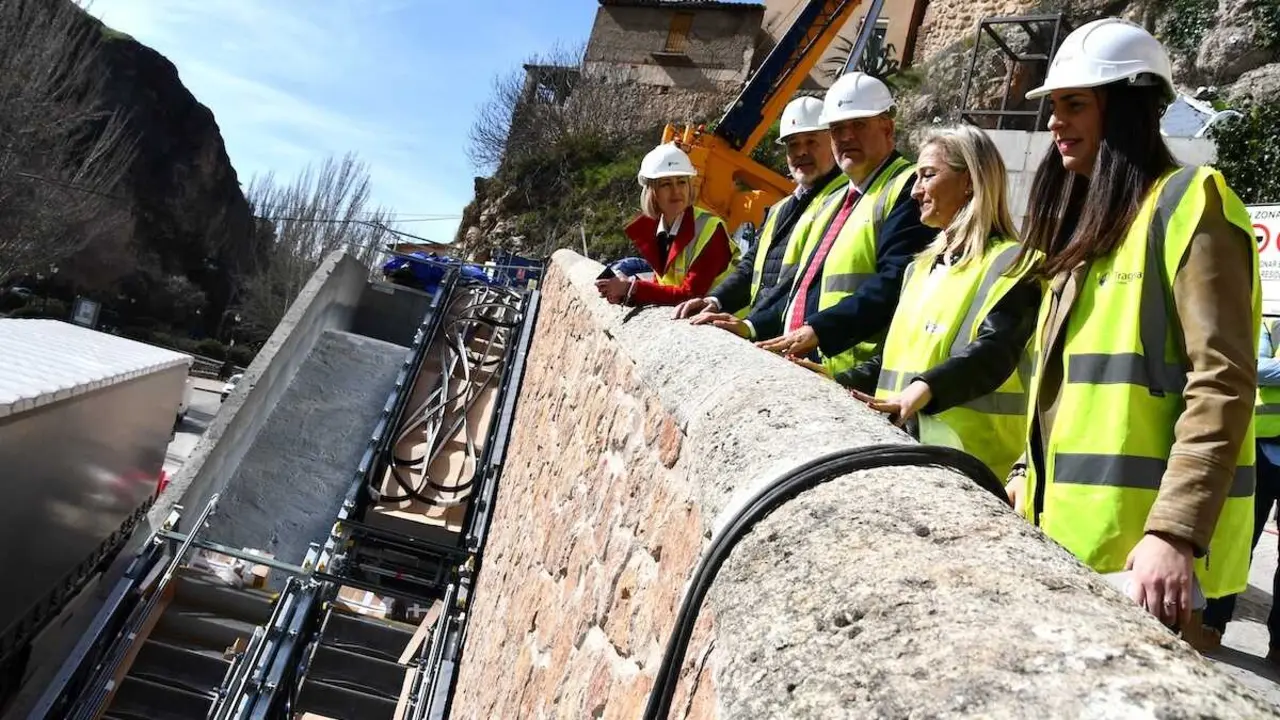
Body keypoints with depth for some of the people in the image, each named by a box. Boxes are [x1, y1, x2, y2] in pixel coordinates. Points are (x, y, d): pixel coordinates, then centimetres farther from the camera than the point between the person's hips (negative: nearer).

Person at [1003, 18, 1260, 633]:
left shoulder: (1186, 204, -8)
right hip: (1068, 526, 8)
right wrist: (1028, 476, 14)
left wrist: (1175, 531, -25)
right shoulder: (1086, 224, 17)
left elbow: (1222, 384, -17)